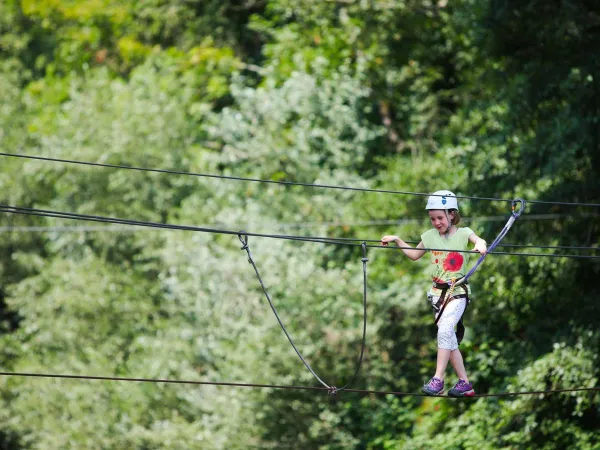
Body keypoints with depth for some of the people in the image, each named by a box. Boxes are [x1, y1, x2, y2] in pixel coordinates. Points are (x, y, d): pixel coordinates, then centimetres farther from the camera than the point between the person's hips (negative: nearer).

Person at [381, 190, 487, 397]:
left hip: (458, 292, -5)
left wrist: (480, 244, -46)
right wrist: (397, 240, 15)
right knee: (449, 340, 6)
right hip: (438, 292, 6)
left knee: (445, 330, -23)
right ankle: (464, 383, 12)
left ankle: (438, 379, -25)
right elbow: (414, 255, 24)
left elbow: (479, 241, -23)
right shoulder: (430, 236, 9)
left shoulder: (463, 233, -4)